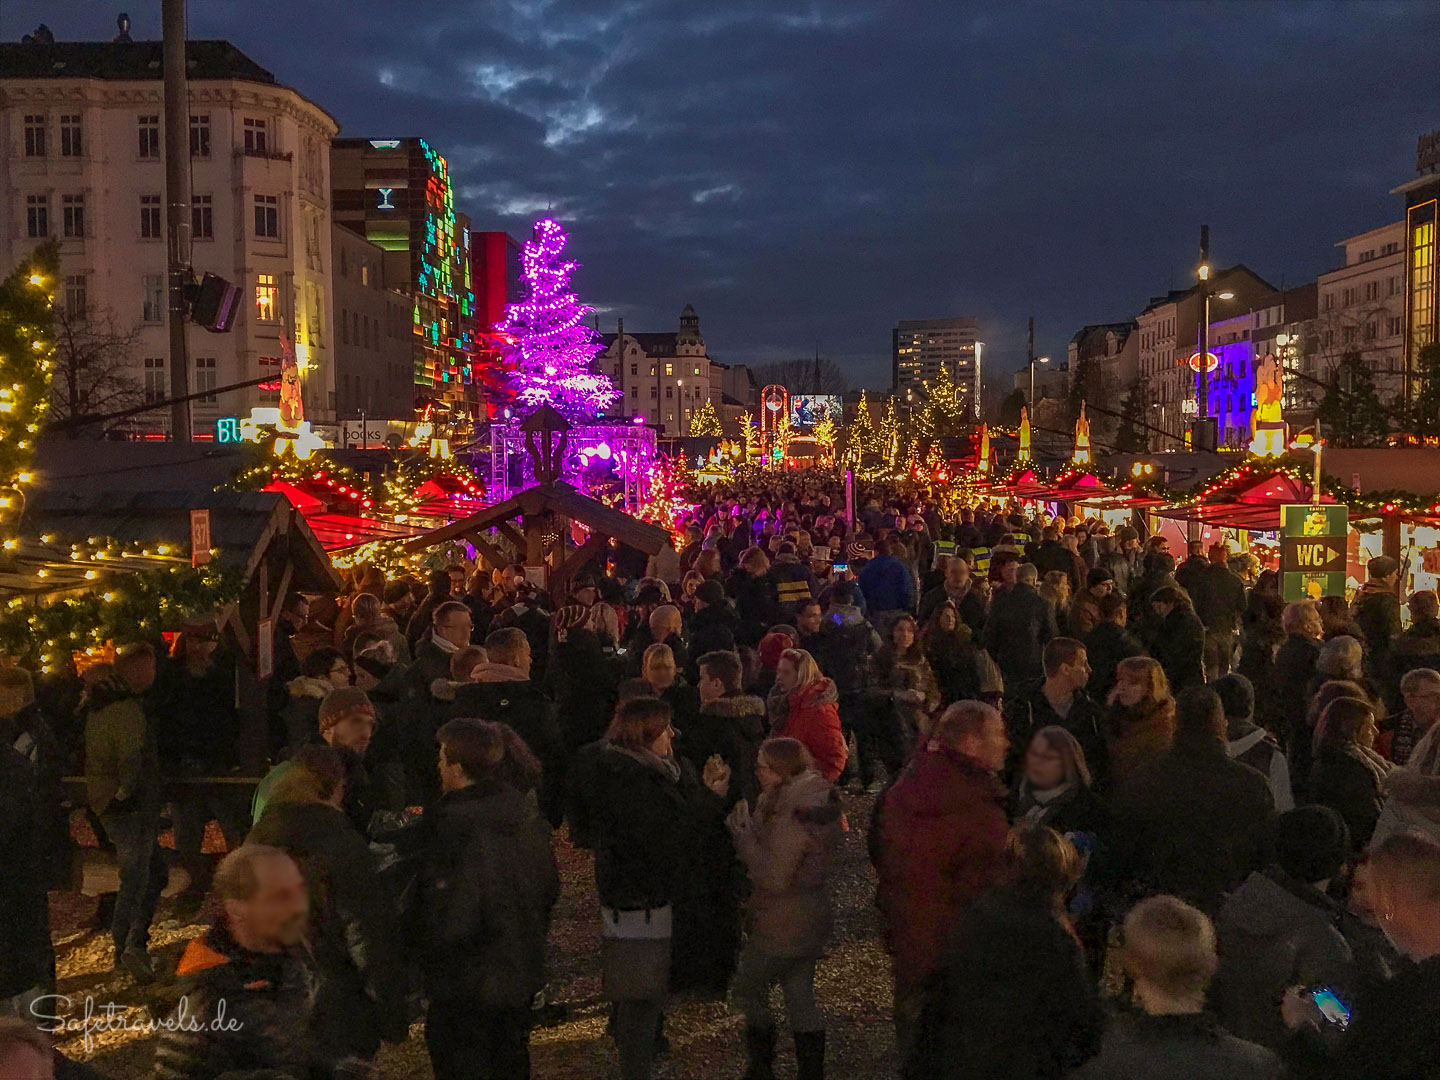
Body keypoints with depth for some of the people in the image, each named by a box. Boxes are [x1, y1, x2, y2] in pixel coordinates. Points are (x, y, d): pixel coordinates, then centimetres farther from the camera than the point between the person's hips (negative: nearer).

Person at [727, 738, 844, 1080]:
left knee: (747, 990, 10)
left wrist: (743, 834, -19)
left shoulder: (792, 817, -26)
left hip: (783, 929, -9)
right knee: (801, 1000, 17)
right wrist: (749, 829, 0)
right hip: (812, 920, 9)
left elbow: (774, 877, -26)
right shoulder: (818, 803, 4)